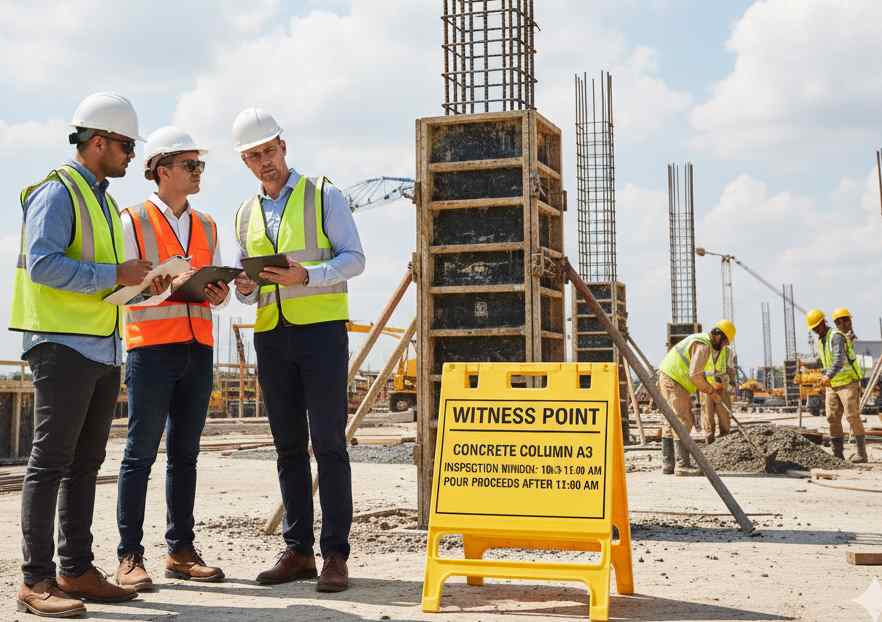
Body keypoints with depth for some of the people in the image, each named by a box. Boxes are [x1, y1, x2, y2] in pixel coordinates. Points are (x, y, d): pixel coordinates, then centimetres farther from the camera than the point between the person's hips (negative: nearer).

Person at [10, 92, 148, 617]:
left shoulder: (104, 201, 20)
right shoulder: (57, 192, -8)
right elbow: (42, 264, -20)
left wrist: (135, 281, 10)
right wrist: (114, 274, -18)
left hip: (104, 350, 9)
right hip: (63, 346, -9)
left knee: (85, 464, 10)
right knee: (51, 463, -6)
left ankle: (77, 570, 17)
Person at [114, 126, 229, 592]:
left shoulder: (207, 226, 18)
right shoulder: (133, 221, 1)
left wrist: (219, 294, 0)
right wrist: (165, 284, -20)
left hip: (198, 348, 6)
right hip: (151, 347, -5)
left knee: (185, 454, 8)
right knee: (141, 453, -4)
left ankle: (181, 551, 14)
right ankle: (130, 557, 1)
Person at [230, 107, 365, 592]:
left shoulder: (323, 196, 2)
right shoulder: (245, 214, 17)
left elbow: (354, 259, -5)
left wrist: (305, 276, -21)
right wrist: (245, 288, -4)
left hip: (321, 329, -5)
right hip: (271, 334, 5)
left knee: (328, 444, -7)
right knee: (289, 447, 7)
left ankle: (335, 555, -3)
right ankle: (297, 551, 13)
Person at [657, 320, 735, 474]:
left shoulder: (703, 342, 17)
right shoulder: (703, 346, -16)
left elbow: (698, 374, 22)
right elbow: (695, 375, -21)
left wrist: (712, 389, 11)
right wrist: (711, 391, -10)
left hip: (668, 379, 11)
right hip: (673, 381, -11)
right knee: (683, 421, -12)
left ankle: (667, 464, 14)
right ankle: (683, 465, -13)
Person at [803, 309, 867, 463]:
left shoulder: (836, 336, -16)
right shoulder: (821, 340, 13)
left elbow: (840, 359, -32)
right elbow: (821, 363, 25)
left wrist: (829, 376, -45)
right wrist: (804, 364, 12)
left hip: (848, 382, -8)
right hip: (832, 386, 8)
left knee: (852, 417, -7)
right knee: (833, 419, 3)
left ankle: (861, 453, -2)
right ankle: (838, 453, 7)